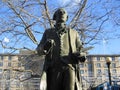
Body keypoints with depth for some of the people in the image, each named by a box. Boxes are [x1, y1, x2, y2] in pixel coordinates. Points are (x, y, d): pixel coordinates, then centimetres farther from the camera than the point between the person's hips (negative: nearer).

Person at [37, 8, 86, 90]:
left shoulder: (74, 33, 22)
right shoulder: (48, 32, 22)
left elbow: (80, 51, 20)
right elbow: (39, 50, 14)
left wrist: (81, 56, -6)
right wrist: (45, 47, -11)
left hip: (70, 66, 0)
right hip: (54, 68, 0)